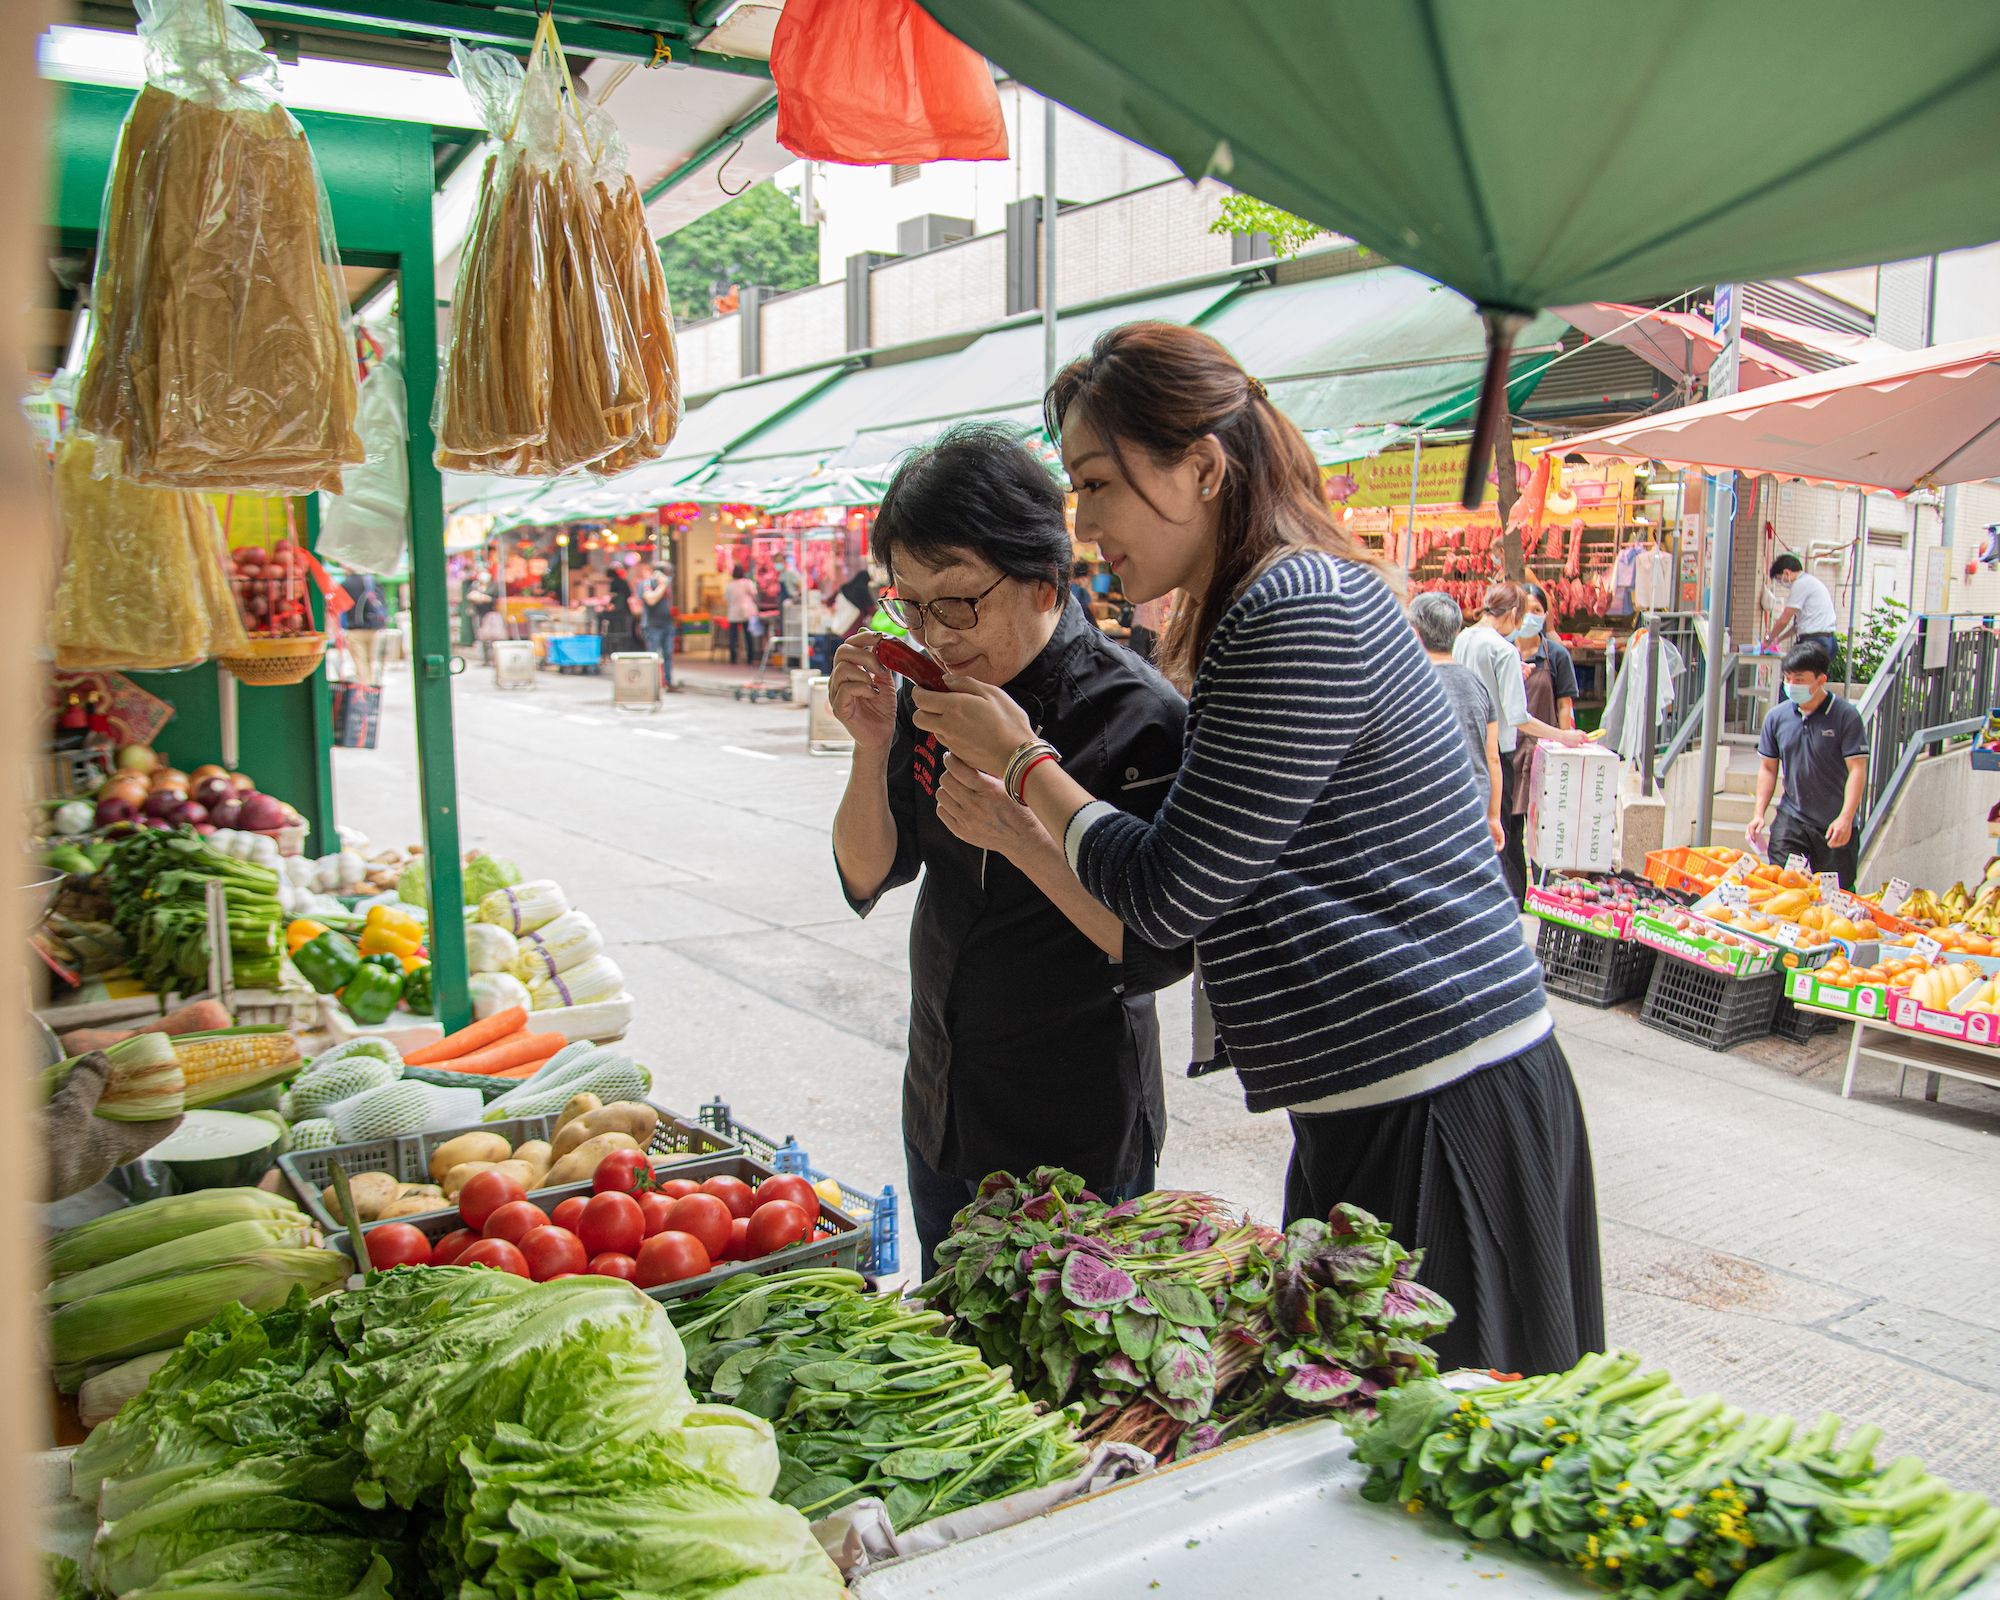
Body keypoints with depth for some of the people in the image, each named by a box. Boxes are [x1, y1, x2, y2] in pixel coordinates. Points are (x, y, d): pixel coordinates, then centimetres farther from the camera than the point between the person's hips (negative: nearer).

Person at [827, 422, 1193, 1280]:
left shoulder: (1139, 715, -20)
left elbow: (1162, 949, -20)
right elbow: (868, 878, 0)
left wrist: (1023, 833, -32)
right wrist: (873, 748, -16)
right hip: (941, 1109, 6)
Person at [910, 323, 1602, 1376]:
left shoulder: (1299, 612, -20)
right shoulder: (1273, 603, 14)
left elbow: (1166, 895, -17)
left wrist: (1021, 758, -5)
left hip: (1438, 1118, -10)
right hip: (1380, 1109, 10)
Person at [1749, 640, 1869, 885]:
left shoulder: (1846, 716, -8)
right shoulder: (1777, 716, 4)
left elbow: (1857, 770, -11)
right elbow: (1768, 768, 12)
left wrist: (1845, 818, -21)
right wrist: (1759, 814, 4)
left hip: (1835, 826, -3)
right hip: (1790, 821, 3)